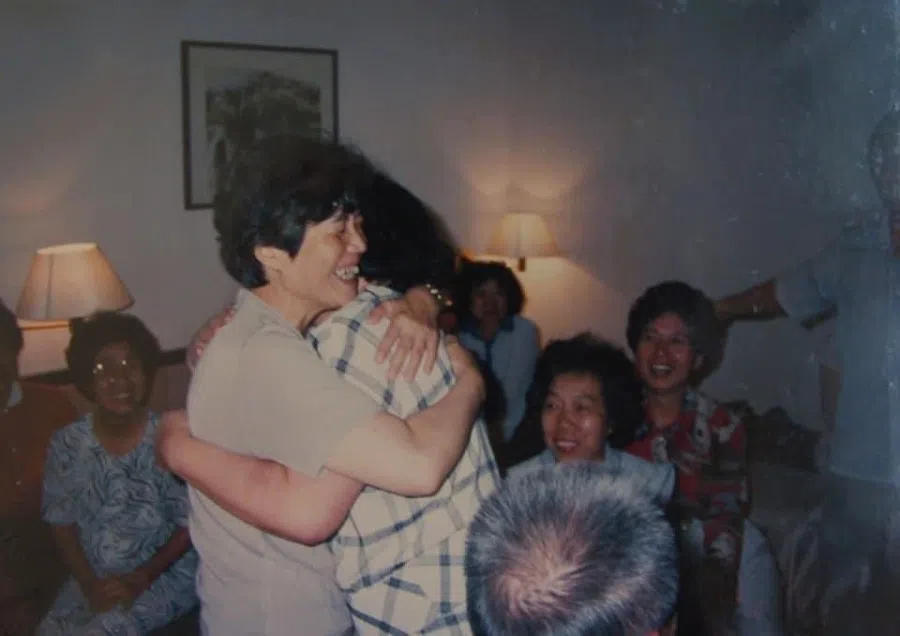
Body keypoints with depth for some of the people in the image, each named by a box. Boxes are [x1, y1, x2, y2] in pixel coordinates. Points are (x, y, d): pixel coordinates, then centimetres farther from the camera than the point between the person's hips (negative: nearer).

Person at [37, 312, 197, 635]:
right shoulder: (66, 445, -4)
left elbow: (190, 524, -8)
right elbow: (63, 525, 3)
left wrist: (140, 578, -14)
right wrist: (90, 584, -9)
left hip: (167, 573, -3)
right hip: (94, 577, 3)